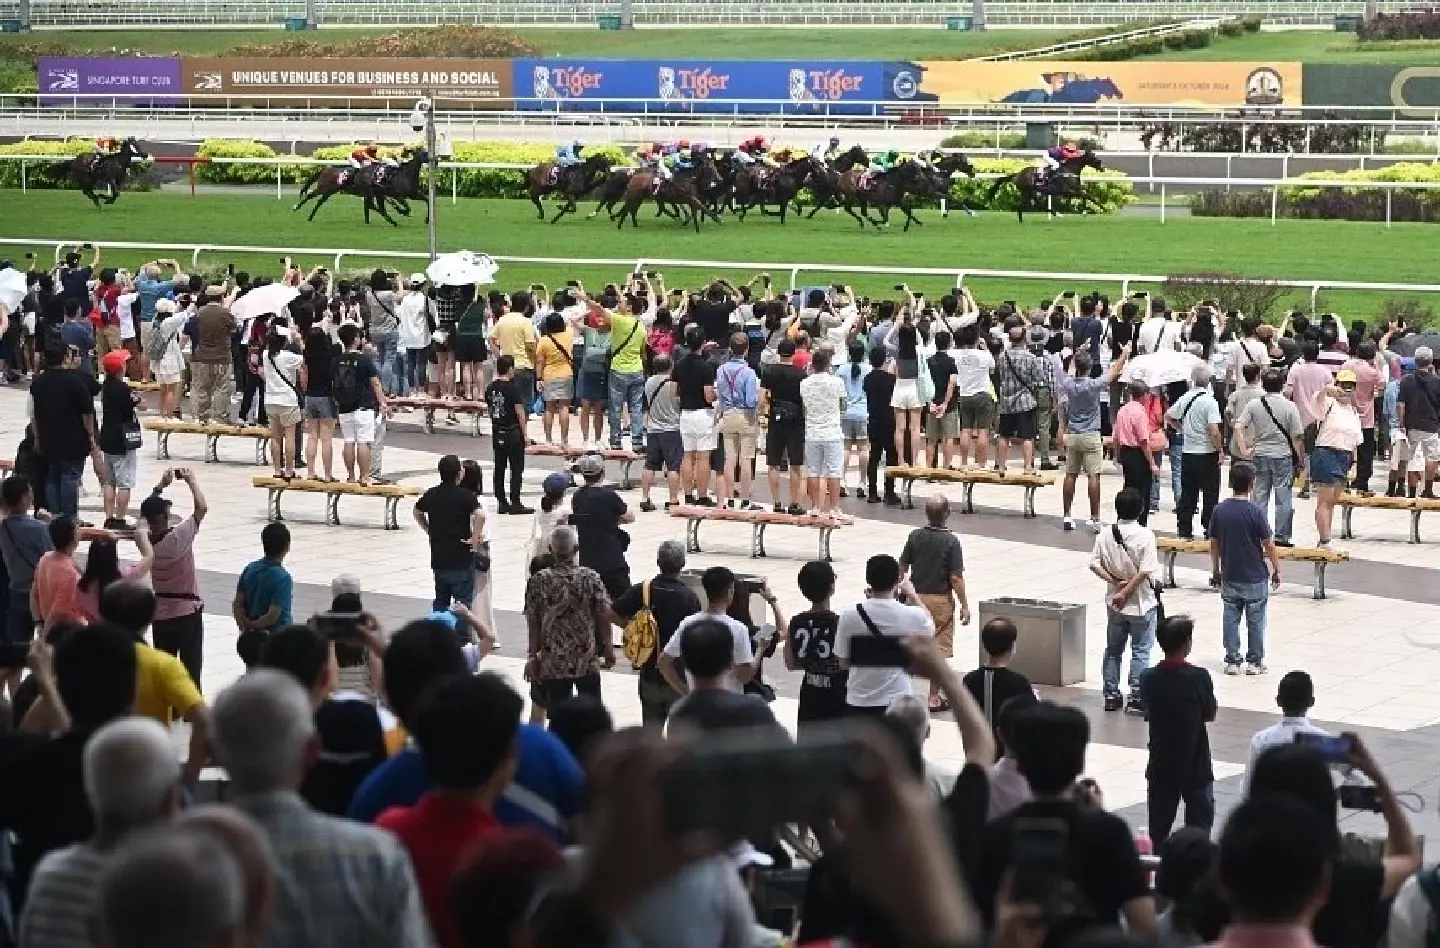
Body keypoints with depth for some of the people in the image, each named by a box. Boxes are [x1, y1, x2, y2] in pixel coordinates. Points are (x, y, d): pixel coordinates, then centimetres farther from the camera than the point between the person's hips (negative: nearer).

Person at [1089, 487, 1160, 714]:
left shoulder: (1105, 534, -3)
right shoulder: (1145, 535, -16)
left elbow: (1094, 563, -5)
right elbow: (1145, 571, -21)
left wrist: (1113, 580, -8)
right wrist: (1125, 592, -15)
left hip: (1115, 604, 4)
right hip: (1141, 603, -4)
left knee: (1113, 650, 15)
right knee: (1140, 651, 4)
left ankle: (1111, 695, 19)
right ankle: (1136, 699, 3)